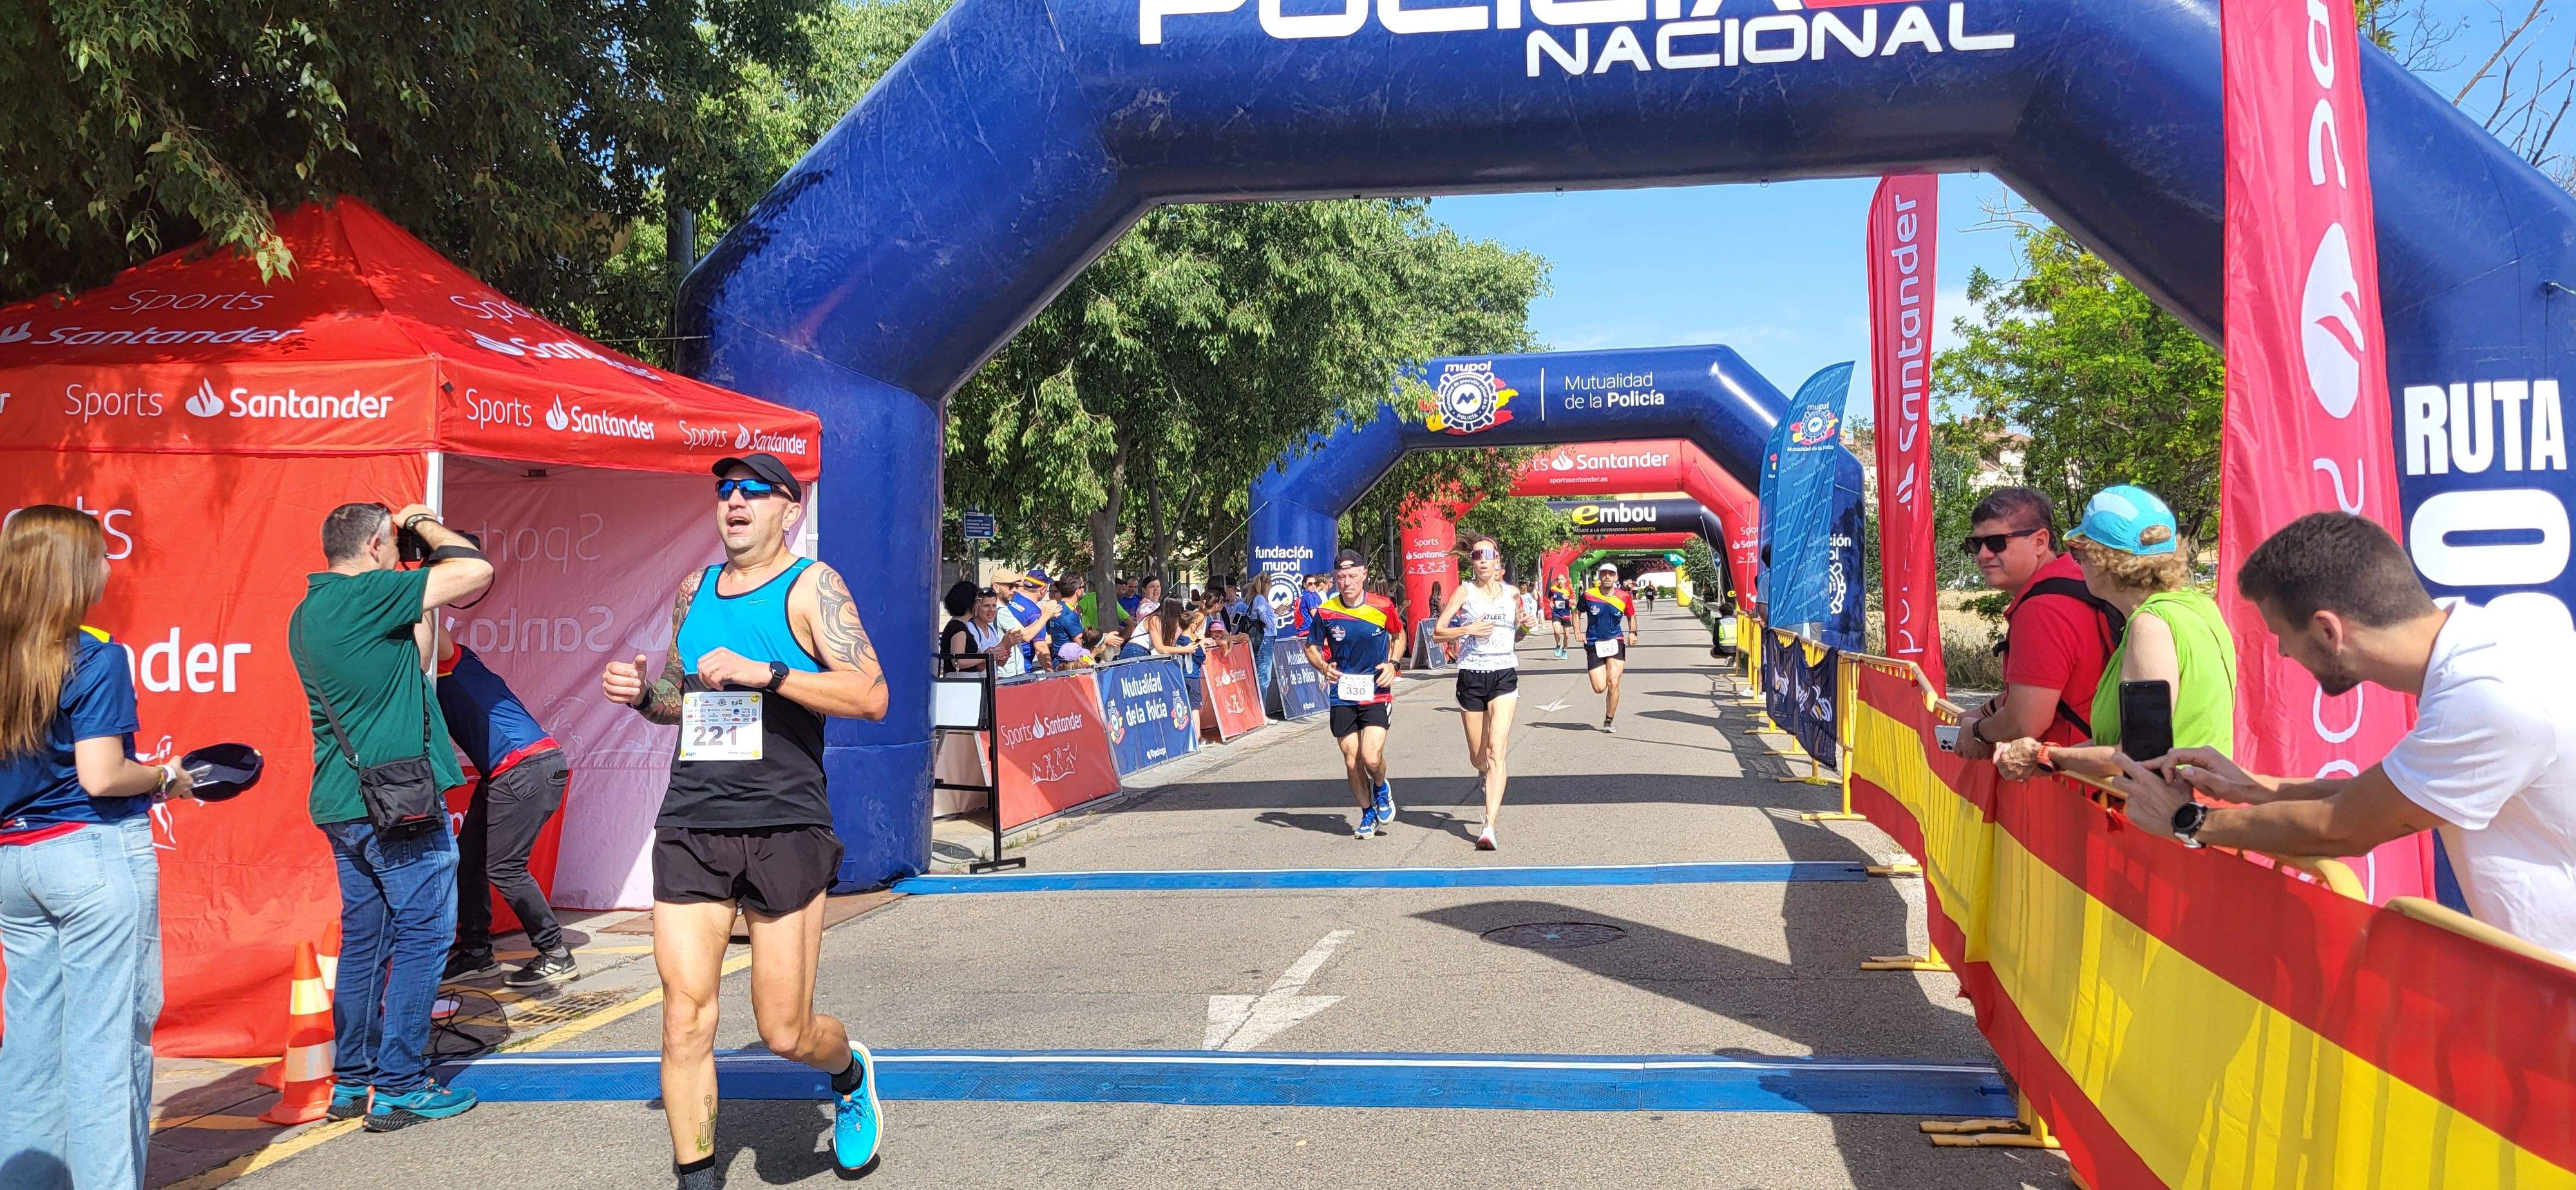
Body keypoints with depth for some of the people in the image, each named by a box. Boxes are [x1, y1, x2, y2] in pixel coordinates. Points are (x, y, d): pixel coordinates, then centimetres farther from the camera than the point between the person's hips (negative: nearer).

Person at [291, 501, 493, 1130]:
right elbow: (476, 568, -16)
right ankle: (399, 1089, 2)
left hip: (342, 804, 9)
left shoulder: (308, 612, 14)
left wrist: (421, 605, 15)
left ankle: (351, 1081, 21)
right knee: (422, 935, -1)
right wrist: (424, 522, 0)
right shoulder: (365, 594, -15)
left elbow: (414, 662, 21)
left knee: (364, 937, 15)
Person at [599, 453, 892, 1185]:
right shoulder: (694, 591, 15)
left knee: (786, 1032, 2)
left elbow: (871, 695, -13)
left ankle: (850, 1074, 35)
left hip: (784, 829, -4)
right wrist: (642, 695, 5)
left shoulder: (811, 587, -1)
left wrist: (764, 673, -20)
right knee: (685, 1021, -4)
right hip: (691, 828, 4)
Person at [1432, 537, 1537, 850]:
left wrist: (1525, 626, 0)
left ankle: (1489, 828, -20)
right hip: (1471, 676, 0)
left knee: (1496, 752, -15)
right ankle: (1489, 779, 48)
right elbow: (1438, 631, -2)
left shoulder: (1512, 593, 8)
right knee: (1478, 758, 9)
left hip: (1505, 676, 0)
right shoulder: (1465, 591, 1)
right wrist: (1468, 629, -16)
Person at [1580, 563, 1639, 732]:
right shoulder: (1588, 595, -6)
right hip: (1594, 644, 0)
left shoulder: (1624, 597, -3)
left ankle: (1609, 721, 7)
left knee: (1613, 684, -11)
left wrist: (1633, 632, -4)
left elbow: (1631, 617, 14)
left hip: (1615, 642, 0)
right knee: (1599, 688, -7)